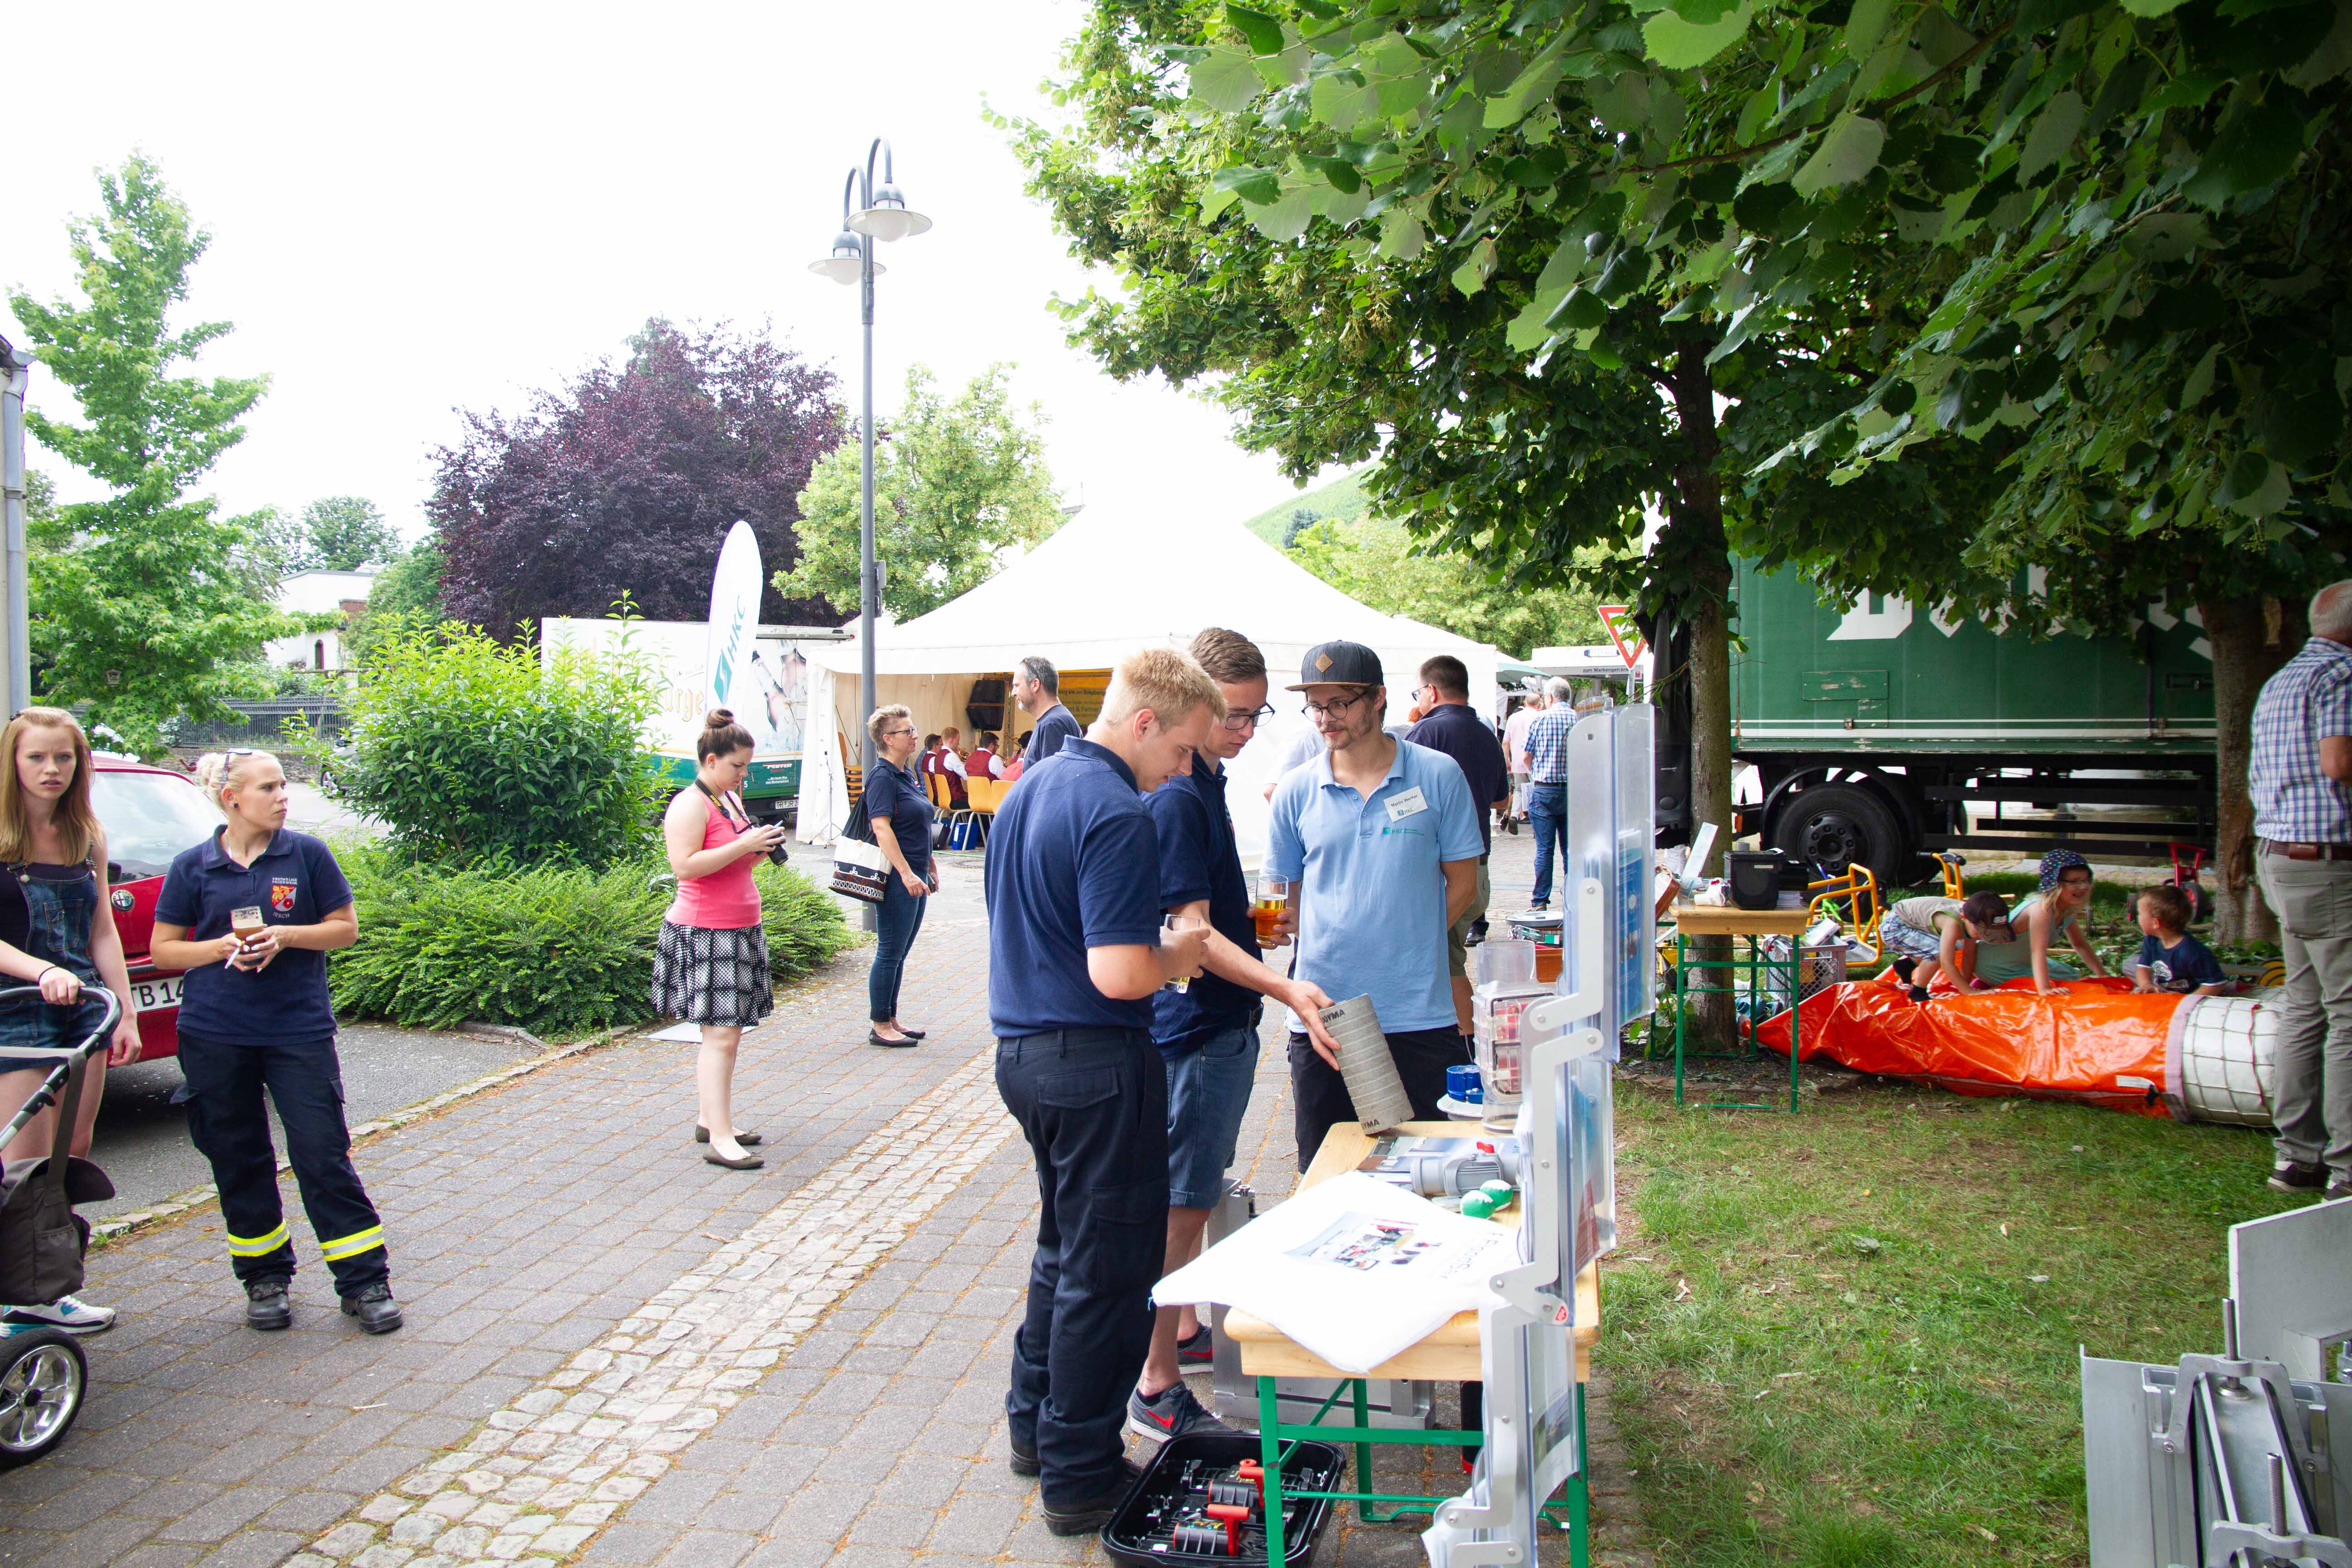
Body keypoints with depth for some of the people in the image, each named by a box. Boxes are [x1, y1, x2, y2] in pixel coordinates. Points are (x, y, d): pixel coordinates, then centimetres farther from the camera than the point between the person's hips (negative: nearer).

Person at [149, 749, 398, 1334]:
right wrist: (223, 947, -12)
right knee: (238, 1160, 9)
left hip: (299, 1028, -1)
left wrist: (286, 936, -13)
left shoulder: (308, 854, 1)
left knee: (323, 1154, -3)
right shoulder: (192, 867, 3)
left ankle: (365, 1281, 3)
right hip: (214, 1036, 2)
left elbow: (346, 928, 4)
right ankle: (265, 1278, 25)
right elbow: (163, 950, 6)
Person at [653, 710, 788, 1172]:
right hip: (705, 932, -9)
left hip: (740, 931, 9)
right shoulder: (691, 805, -12)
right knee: (721, 1033, -12)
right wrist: (744, 845, -24)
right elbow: (686, 865, -23)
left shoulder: (731, 799, 16)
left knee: (728, 1030, 11)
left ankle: (710, 1120, 20)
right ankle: (720, 1138, -11)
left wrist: (761, 850, 6)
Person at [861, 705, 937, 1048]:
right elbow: (881, 829, -21)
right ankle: (880, 1026, 6)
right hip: (897, 879, -9)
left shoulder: (907, 774, 15)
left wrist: (929, 867, 23)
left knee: (899, 952, 14)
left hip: (914, 878, 9)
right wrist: (906, 873, -26)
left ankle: (891, 1019, 22)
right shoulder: (883, 777, -13)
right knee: (890, 952, -2)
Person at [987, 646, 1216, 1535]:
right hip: (1096, 1067, -9)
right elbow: (1119, 973, -27)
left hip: (1023, 1052, 9)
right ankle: (1080, 1477, 15)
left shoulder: (1031, 787, 10)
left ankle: (1036, 1425, 35)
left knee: (1066, 1246, 23)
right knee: (1106, 1270, 4)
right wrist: (1178, 958, -8)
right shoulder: (1116, 813, -20)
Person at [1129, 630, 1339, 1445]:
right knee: (1178, 1204, -3)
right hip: (1194, 1030, -10)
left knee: (1197, 1194, 20)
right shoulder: (1174, 798, -20)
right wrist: (1285, 988, -33)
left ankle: (1186, 1332, 35)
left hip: (1225, 1022, 10)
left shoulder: (1208, 783, 10)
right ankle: (1156, 1388, 6)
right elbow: (1191, 933, -25)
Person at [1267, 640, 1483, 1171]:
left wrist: (1403, 944, -1)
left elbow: (1462, 884, 5)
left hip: (1420, 1015, -2)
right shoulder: (1296, 793, 5)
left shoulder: (1438, 776, -1)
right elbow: (1294, 898, 12)